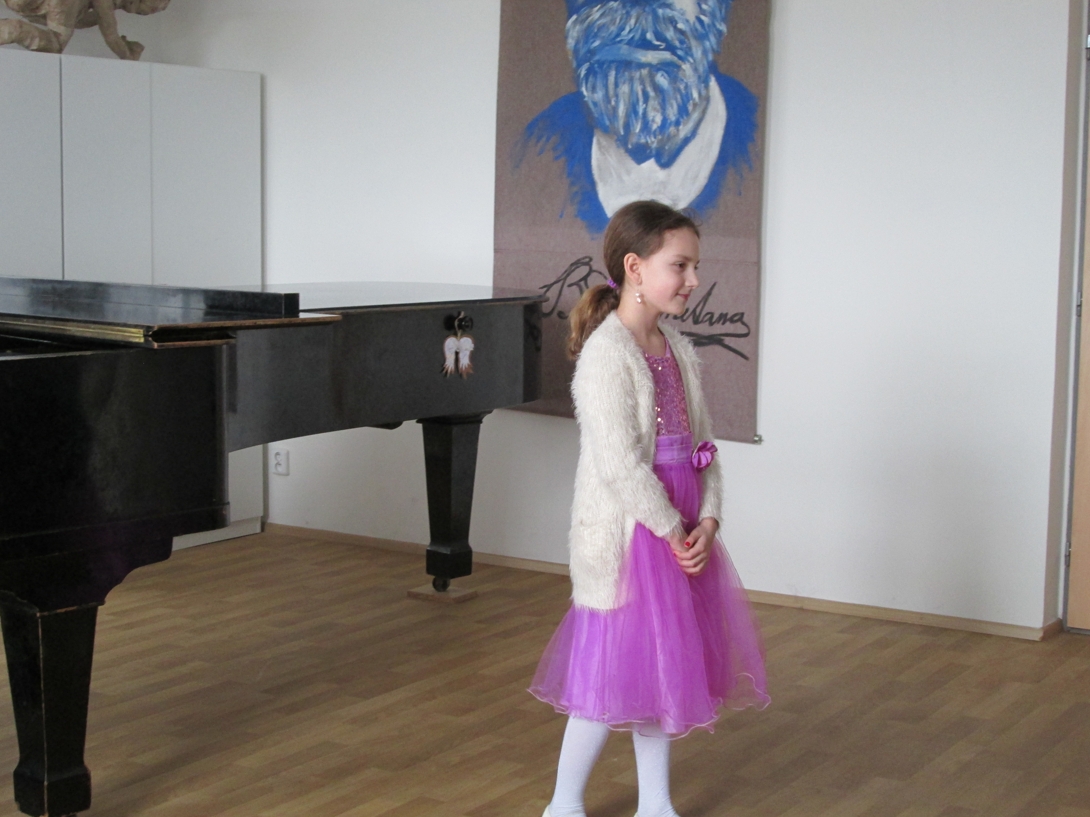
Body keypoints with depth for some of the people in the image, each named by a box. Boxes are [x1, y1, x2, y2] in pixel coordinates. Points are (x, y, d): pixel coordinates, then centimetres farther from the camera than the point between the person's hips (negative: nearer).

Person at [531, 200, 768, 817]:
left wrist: (707, 521, -6)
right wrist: (671, 532, -16)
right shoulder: (606, 353, -17)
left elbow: (703, 446, 8)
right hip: (627, 534, -8)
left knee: (664, 671, 16)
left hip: (681, 532, 8)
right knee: (613, 676, 0)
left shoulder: (680, 351, 9)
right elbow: (619, 464, -22)